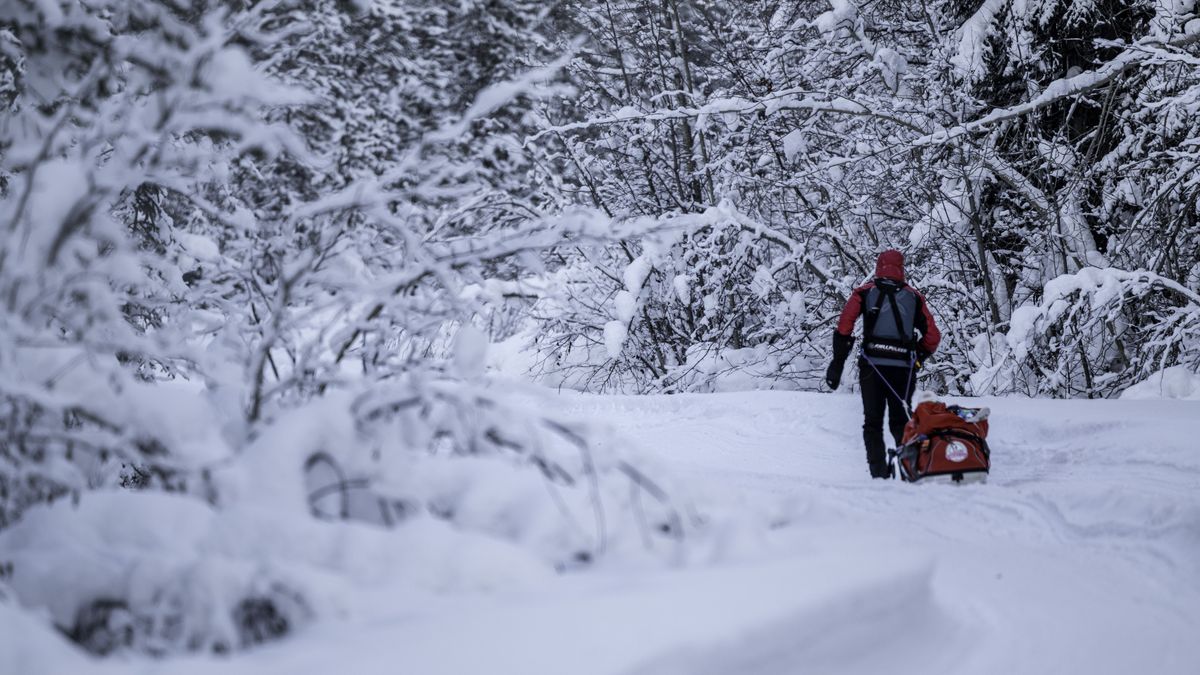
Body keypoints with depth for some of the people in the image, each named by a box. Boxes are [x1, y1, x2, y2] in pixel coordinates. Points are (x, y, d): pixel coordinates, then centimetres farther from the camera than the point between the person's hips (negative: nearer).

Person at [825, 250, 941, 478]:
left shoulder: (864, 293, 8)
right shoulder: (914, 297, 12)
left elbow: (843, 328, -3)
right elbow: (933, 336, 11)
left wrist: (837, 364, -1)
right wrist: (917, 360, 23)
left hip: (872, 366, -1)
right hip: (903, 368, 1)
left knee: (873, 423, 7)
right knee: (900, 422, 12)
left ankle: (879, 472, -4)